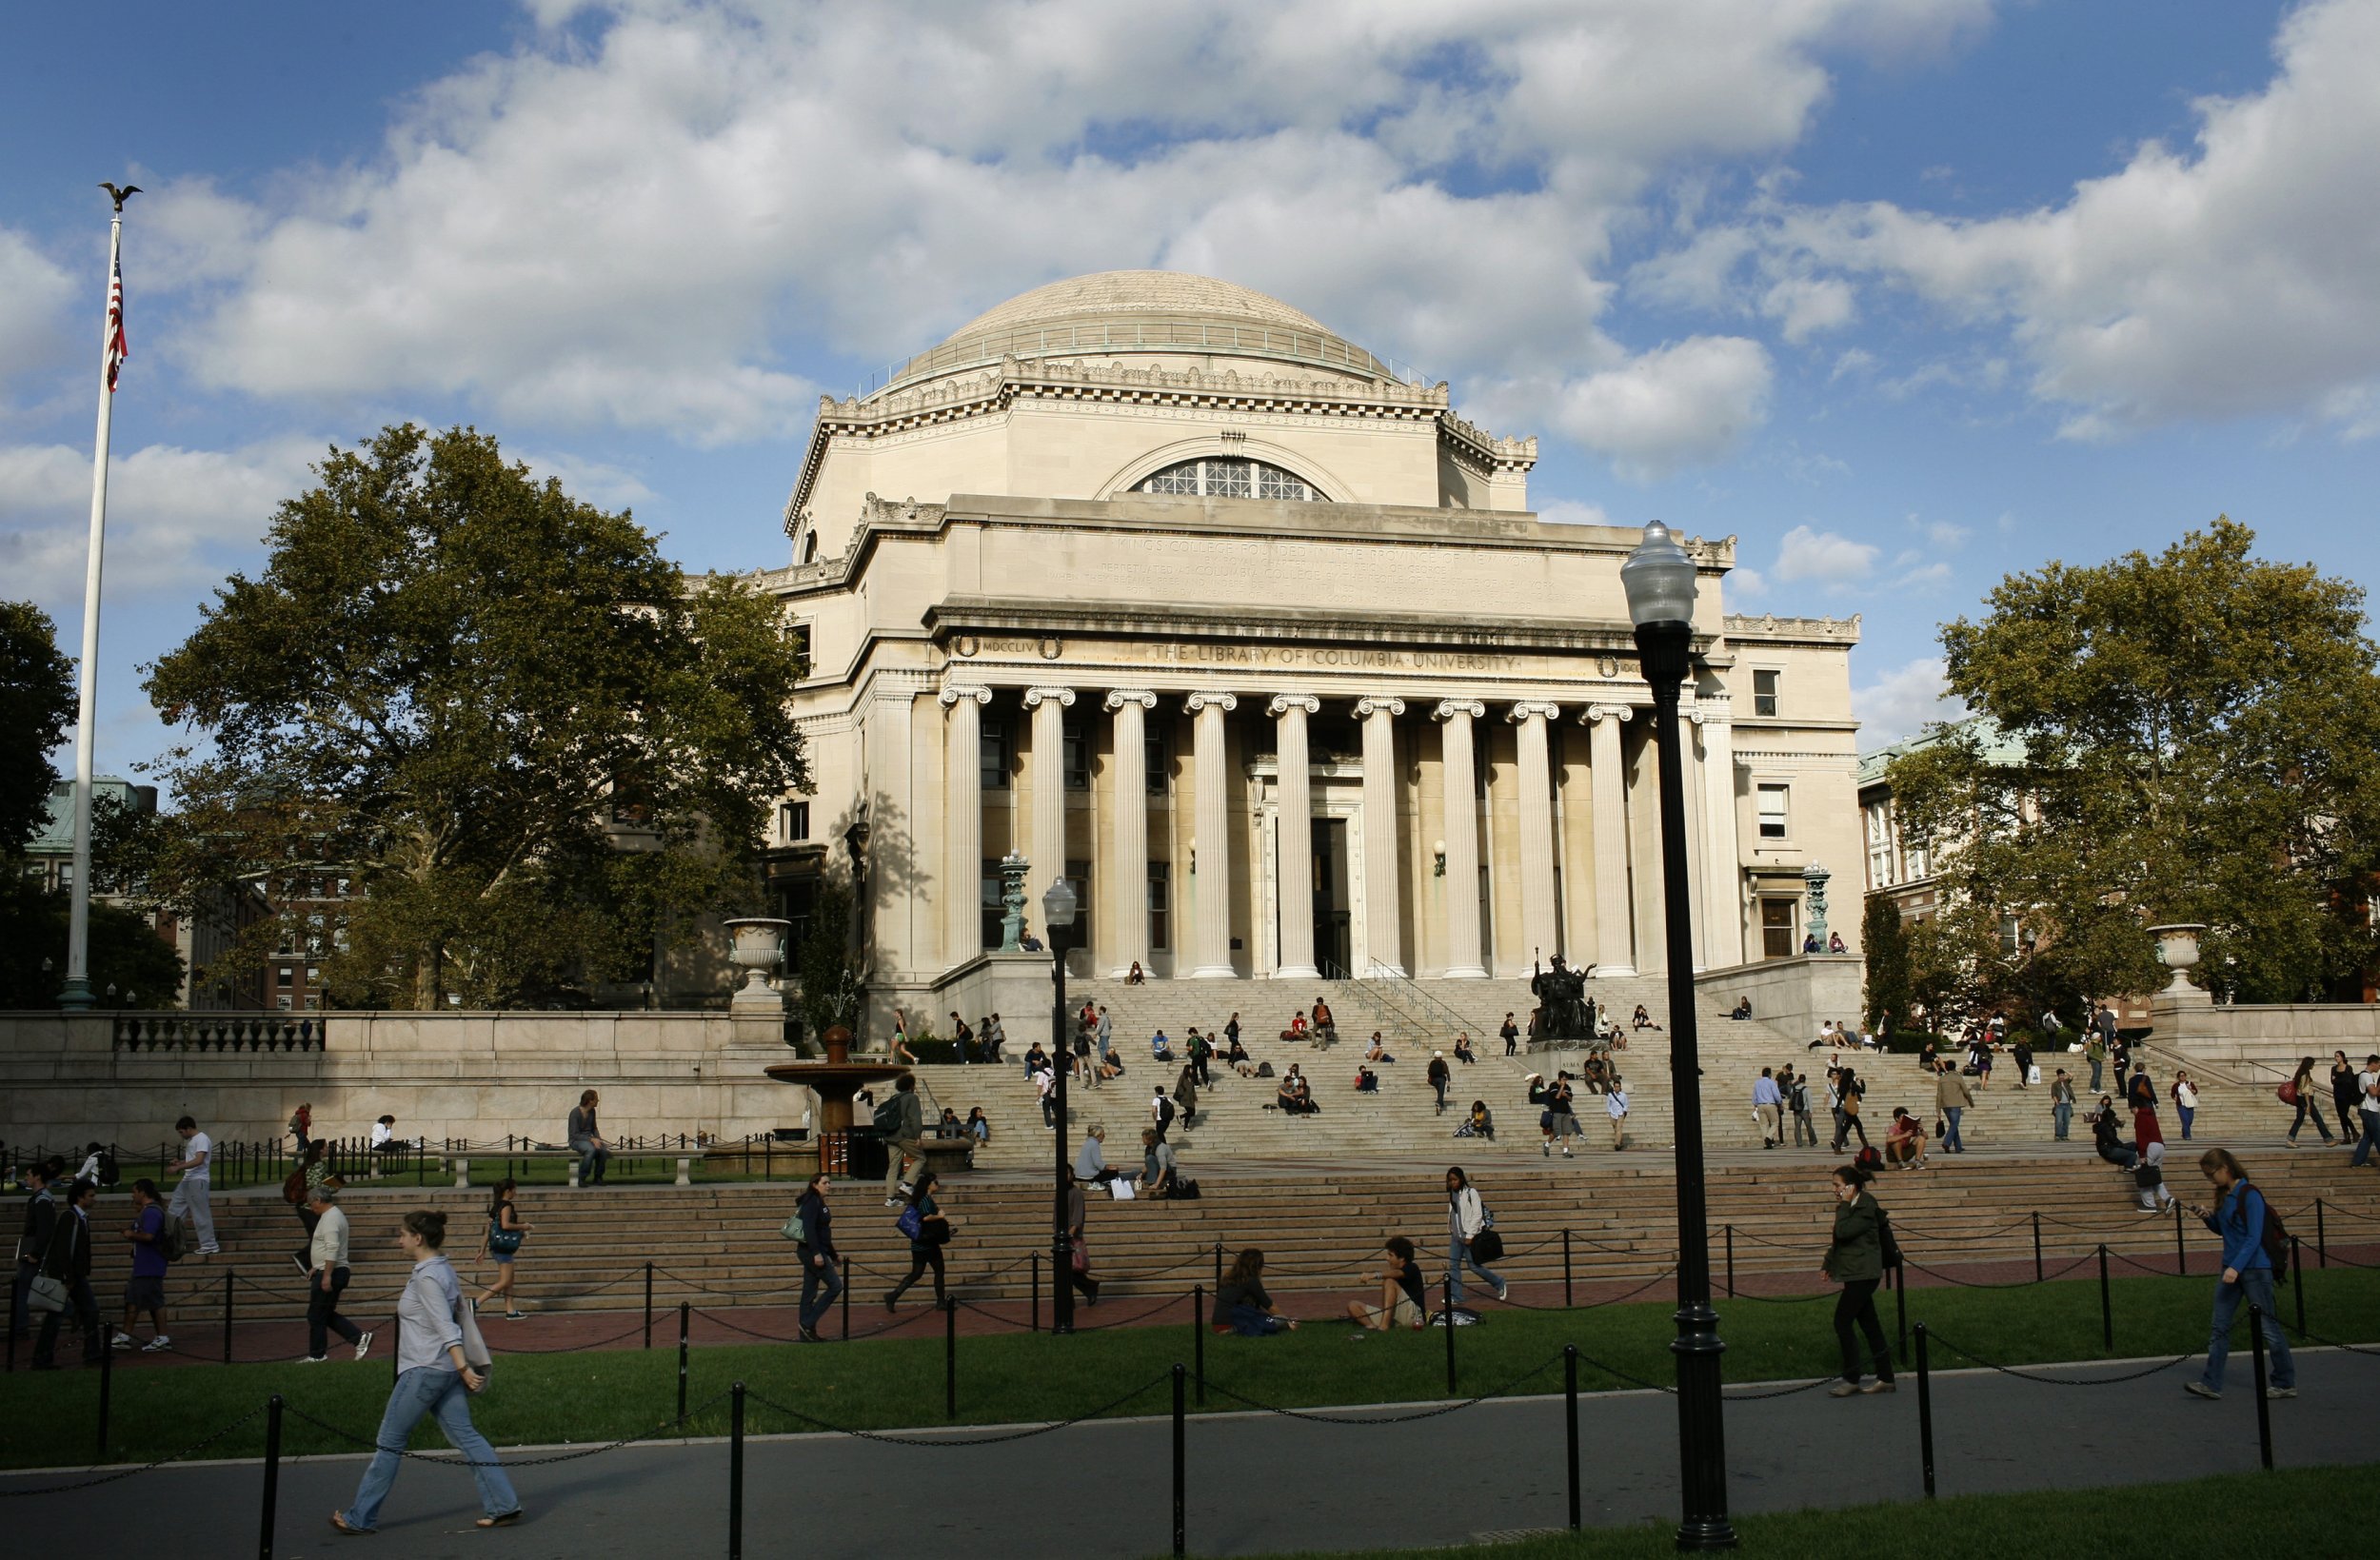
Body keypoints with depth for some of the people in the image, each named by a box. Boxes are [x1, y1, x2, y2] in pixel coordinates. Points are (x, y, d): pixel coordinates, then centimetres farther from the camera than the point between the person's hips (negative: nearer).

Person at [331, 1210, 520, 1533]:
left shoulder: (426, 1278, -16)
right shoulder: (445, 1270, 11)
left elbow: (447, 1328, -20)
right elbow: (458, 1316, 17)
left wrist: (463, 1368, -23)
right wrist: (462, 1368, 23)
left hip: (423, 1371, -9)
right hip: (446, 1370, 9)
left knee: (389, 1443, 4)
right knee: (465, 1436, 7)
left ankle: (360, 1517, 14)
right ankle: (503, 1505, 3)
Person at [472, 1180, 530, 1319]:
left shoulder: (496, 1206, 14)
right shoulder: (507, 1205, -12)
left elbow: (488, 1230, 14)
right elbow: (505, 1224, -27)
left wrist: (482, 1251, 16)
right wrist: (522, 1227, -13)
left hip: (496, 1245, 10)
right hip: (503, 1246, -10)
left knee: (509, 1279, 14)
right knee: (504, 1281, -6)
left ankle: (511, 1311, 16)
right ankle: (476, 1303, -9)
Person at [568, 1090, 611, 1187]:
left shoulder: (592, 1111, 6)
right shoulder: (575, 1113, -15)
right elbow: (575, 1135, -18)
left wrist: (598, 1139, -1)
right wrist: (592, 1139, -27)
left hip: (589, 1139, 6)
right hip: (576, 1141, -6)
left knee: (604, 1149, -26)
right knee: (591, 1149, -38)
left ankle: (597, 1178, -12)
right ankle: (582, 1179, -25)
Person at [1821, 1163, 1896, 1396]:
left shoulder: (1865, 1208, -17)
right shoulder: (1853, 1207, 13)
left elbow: (1843, 1231, -28)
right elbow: (1840, 1238, 22)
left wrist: (1843, 1205, -20)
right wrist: (1829, 1263, 24)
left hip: (1862, 1276, -10)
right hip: (1858, 1274, 10)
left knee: (1842, 1323, -8)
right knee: (1869, 1324, 11)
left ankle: (1852, 1380, -3)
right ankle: (1885, 1378, 15)